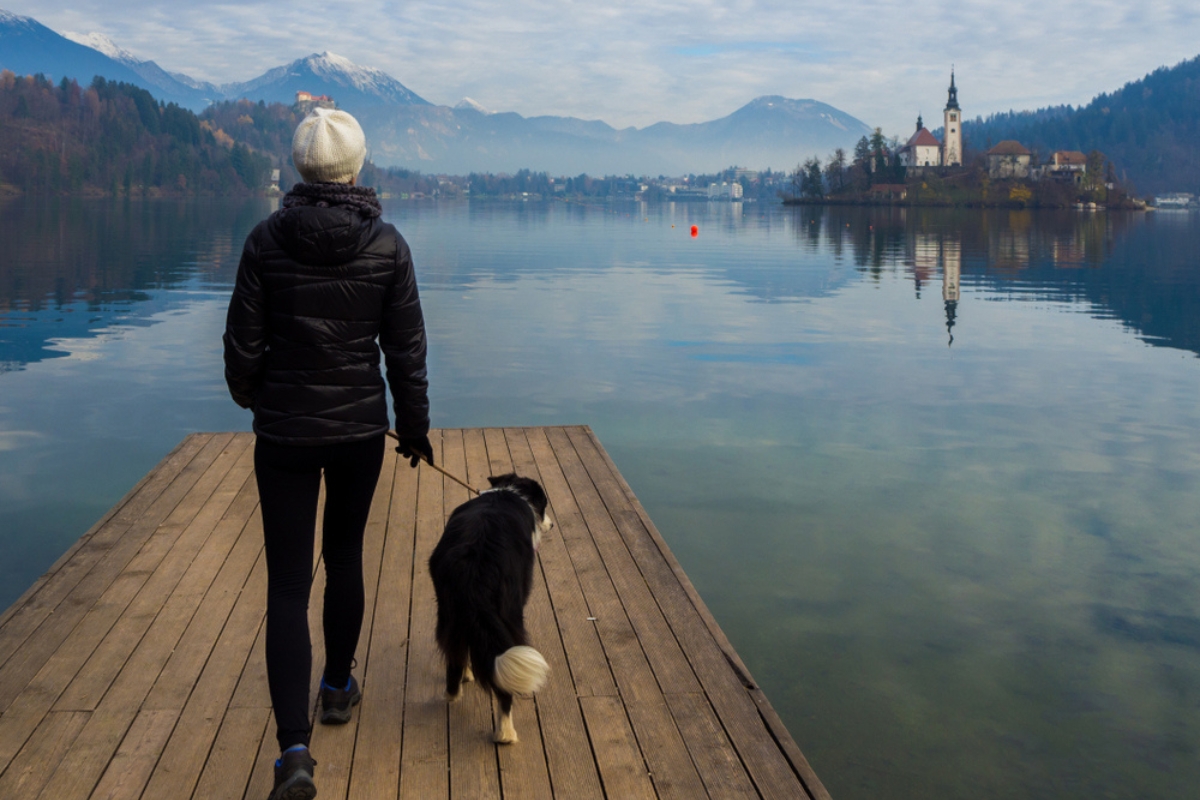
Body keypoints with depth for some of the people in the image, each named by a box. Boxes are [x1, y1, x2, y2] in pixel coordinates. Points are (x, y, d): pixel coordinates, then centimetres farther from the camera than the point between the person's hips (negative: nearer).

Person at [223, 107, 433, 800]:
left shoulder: (268, 240, -9)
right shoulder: (387, 244, -7)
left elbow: (243, 342, -4)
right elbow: (407, 348, -3)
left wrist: (250, 395, 17)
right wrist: (415, 425, 9)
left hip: (284, 432, -1)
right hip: (360, 429, 1)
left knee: (288, 583, 2)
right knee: (345, 553, 23)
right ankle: (339, 688, 39)